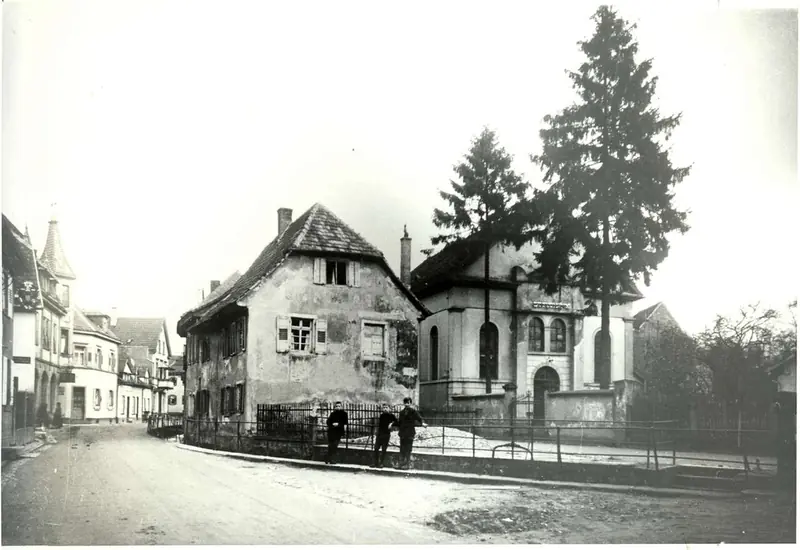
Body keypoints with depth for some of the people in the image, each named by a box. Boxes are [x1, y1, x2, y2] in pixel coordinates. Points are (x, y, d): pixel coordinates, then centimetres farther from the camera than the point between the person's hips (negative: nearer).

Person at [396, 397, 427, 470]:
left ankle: (407, 464, -2)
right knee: (402, 449, 8)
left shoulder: (412, 410, -4)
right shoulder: (402, 412, 15)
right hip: (403, 433, 6)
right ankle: (402, 464, 14)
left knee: (408, 449, -6)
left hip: (410, 433, -6)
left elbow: (418, 418, -14)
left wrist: (422, 423, -30)